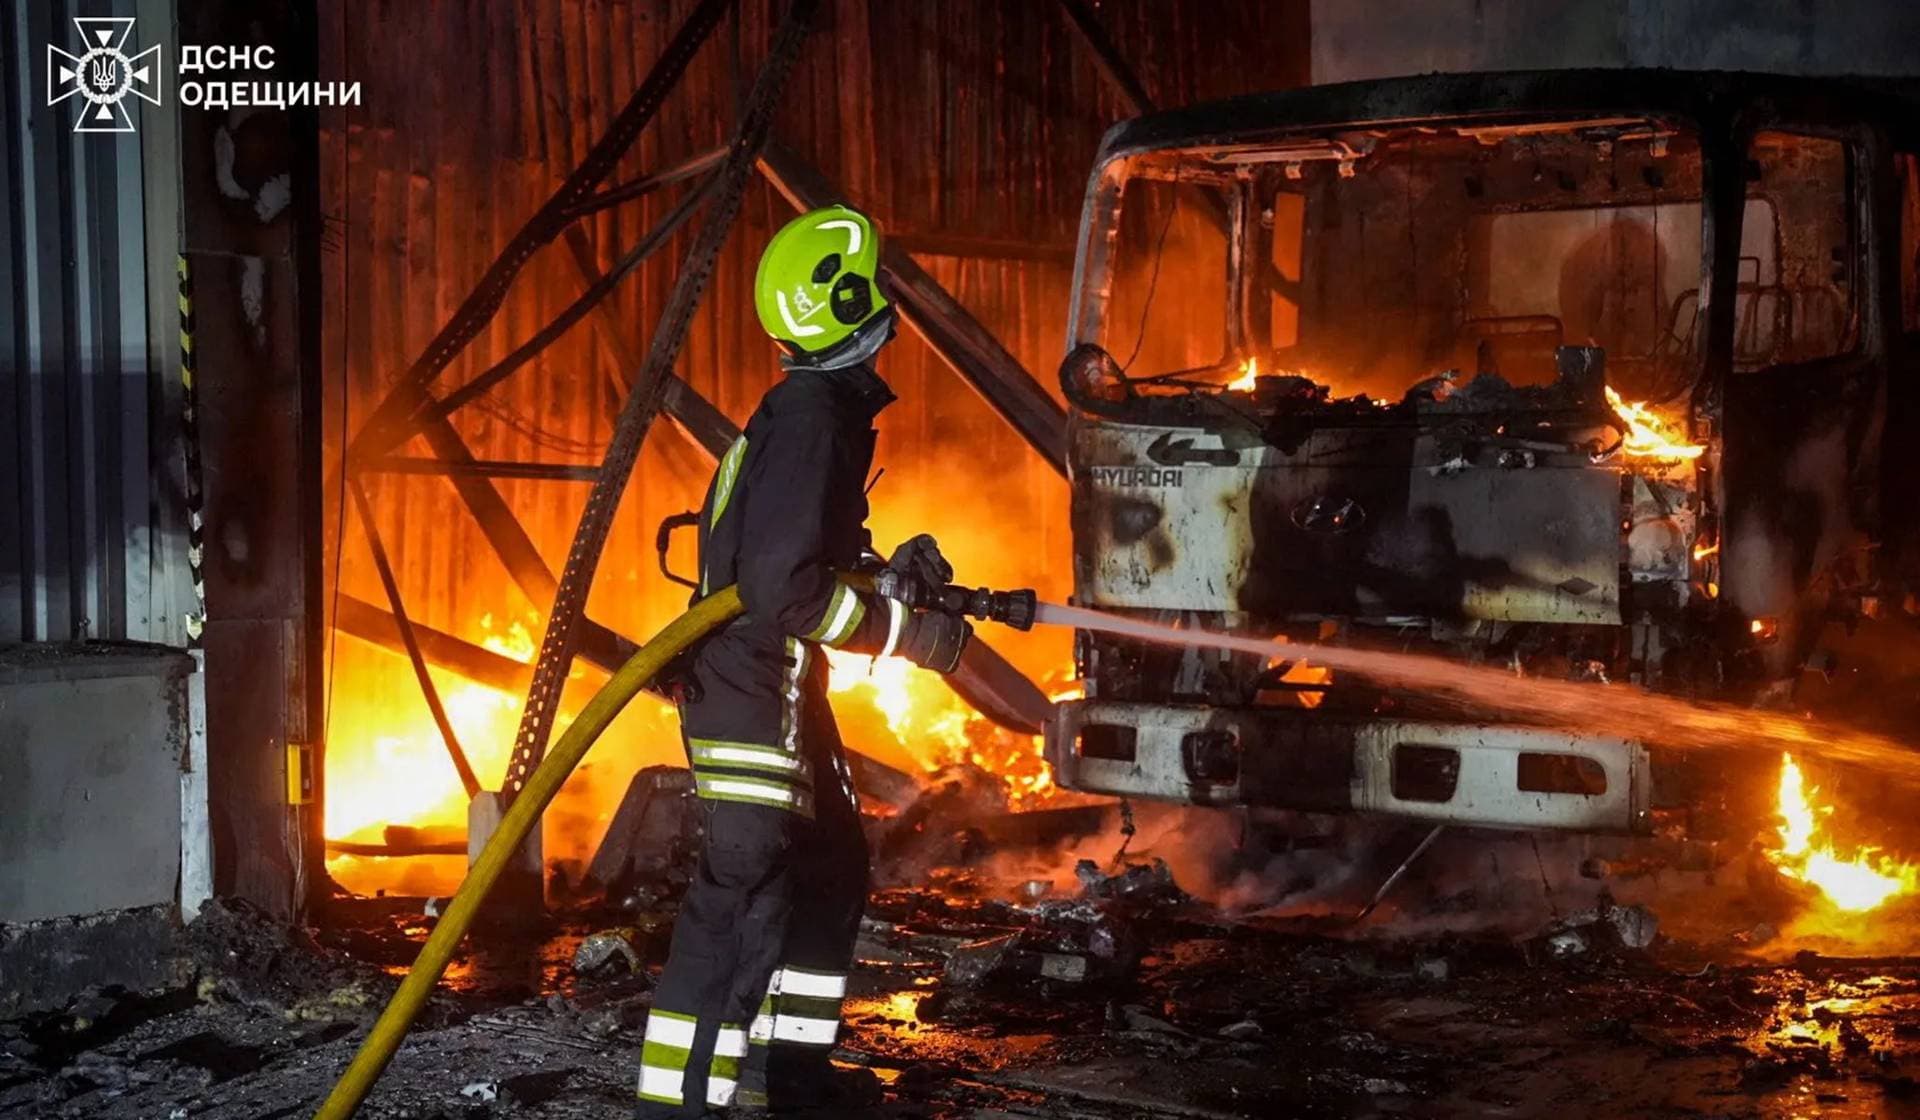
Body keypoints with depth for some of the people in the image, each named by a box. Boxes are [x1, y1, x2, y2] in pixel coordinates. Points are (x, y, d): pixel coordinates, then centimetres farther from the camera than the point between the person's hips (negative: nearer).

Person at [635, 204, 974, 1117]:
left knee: (832, 867, 19)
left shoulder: (827, 407, 11)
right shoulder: (812, 420, -20)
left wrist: (891, 573, 6)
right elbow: (784, 586, -26)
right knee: (742, 890, -11)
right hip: (747, 691, -10)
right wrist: (907, 631, -19)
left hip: (782, 687, 10)